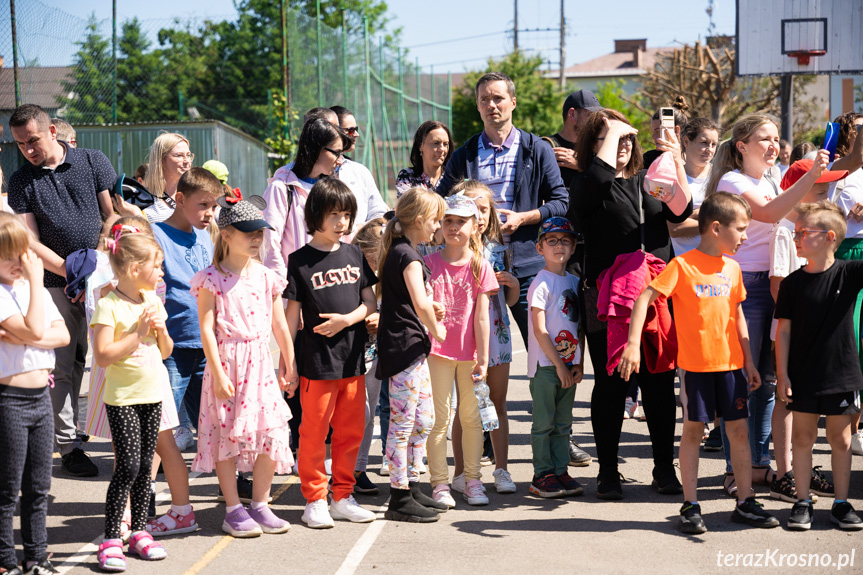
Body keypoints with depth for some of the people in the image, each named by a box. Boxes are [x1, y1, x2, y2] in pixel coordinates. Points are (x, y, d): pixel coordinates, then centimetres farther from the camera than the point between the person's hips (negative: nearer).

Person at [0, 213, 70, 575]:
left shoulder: (34, 288, 11)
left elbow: (62, 334, 2)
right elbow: (36, 329, -23)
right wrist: (35, 280, -17)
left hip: (41, 394, 7)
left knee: (39, 487, 13)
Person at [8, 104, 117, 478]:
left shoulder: (92, 162, 4)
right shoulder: (21, 182, 5)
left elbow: (113, 215, 7)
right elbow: (31, 242, 0)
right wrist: (71, 270, -14)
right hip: (55, 283, 0)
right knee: (64, 366, 0)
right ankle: (69, 445, 7)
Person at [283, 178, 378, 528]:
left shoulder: (354, 255, 9)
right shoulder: (300, 261, -4)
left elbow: (370, 302, 9)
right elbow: (292, 313, -3)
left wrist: (347, 319, -10)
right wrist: (287, 357, -5)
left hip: (353, 358, 5)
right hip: (317, 361, -4)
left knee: (351, 431, 10)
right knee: (314, 432, 1)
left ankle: (342, 497, 21)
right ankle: (315, 501, 11)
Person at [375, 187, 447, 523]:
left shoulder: (397, 252, 15)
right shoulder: (408, 256, -15)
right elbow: (420, 303, -28)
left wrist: (432, 311, 11)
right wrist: (436, 329, -11)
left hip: (411, 348, 10)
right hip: (405, 346, -10)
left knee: (425, 419, 16)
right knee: (403, 422, -5)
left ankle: (412, 486, 24)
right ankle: (400, 499, -1)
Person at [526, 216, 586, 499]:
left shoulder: (575, 282, 11)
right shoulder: (541, 283, -9)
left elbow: (579, 327, 13)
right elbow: (540, 330, -13)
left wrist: (579, 364, 3)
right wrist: (559, 365, -13)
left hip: (568, 364, 6)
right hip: (545, 364, -6)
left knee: (563, 423, 10)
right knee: (544, 423, -1)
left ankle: (560, 471, 17)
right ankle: (542, 476, 5)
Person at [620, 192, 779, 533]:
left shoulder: (733, 268, 9)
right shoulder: (682, 266, -9)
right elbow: (644, 299, -13)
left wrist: (749, 361, 16)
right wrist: (633, 344, -21)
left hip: (731, 363, 5)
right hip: (696, 364, -5)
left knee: (739, 429, 7)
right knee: (693, 430, 3)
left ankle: (745, 503, 18)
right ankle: (690, 506, 11)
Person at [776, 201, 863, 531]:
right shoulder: (793, 283, -3)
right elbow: (784, 330, -1)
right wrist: (782, 374, -5)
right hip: (803, 377, 1)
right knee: (802, 437, 7)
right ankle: (803, 503, 17)